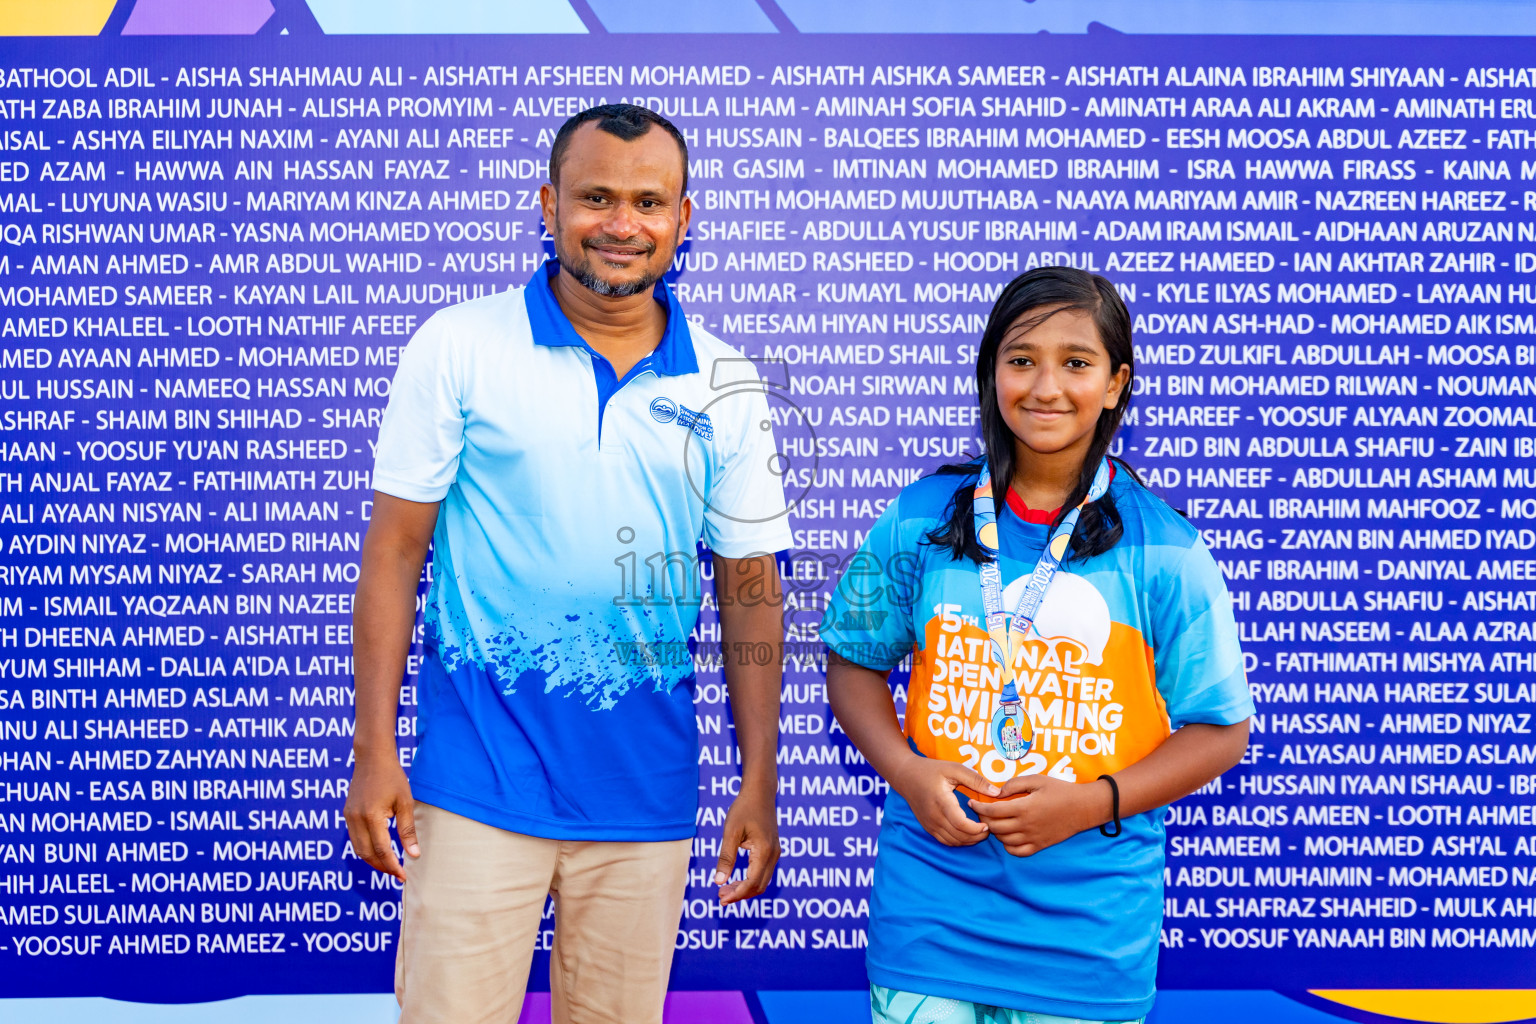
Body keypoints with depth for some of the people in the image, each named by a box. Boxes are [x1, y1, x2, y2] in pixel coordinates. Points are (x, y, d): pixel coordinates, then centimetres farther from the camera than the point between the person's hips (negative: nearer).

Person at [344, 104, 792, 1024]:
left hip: (647, 799, 3)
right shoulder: (459, 347, -3)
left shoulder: (726, 386, 3)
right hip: (479, 784, -2)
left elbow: (750, 591, 6)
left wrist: (760, 783, 3)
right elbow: (396, 550, -2)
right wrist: (374, 751, -5)